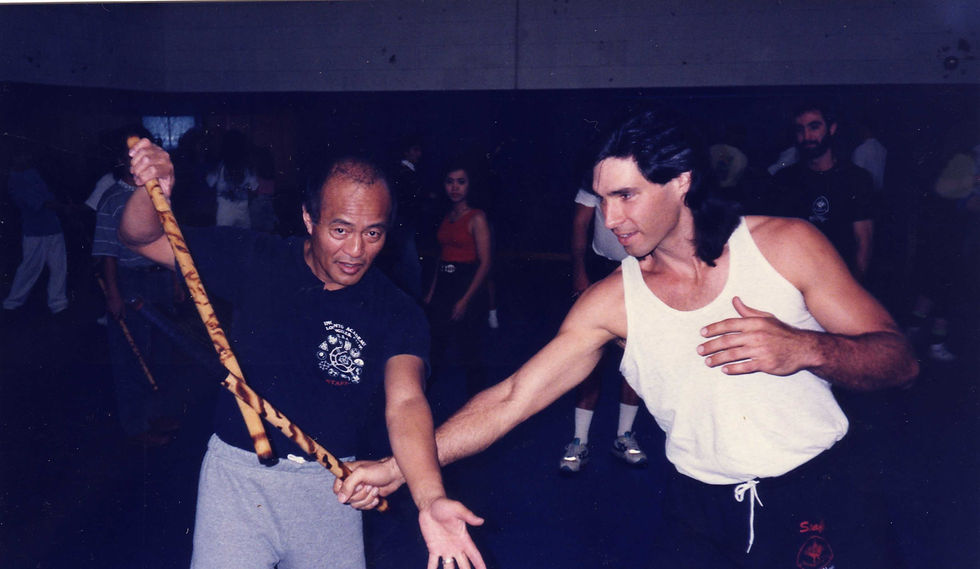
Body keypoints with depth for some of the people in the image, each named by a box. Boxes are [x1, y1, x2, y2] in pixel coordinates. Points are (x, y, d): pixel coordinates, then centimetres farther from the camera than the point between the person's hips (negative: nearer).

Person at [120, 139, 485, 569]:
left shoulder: (397, 314, -9)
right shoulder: (256, 262, -5)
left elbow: (405, 403, -24)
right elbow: (141, 238, 0)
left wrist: (429, 498, -42)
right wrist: (152, 191, -24)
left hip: (330, 485, 1)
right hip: (239, 472, 0)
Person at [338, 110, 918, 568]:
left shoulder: (786, 244, -10)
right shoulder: (611, 301, -7)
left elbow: (899, 360, -7)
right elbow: (510, 400, -9)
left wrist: (805, 348, -28)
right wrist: (399, 465, -15)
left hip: (817, 499, 0)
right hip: (701, 512, 1)